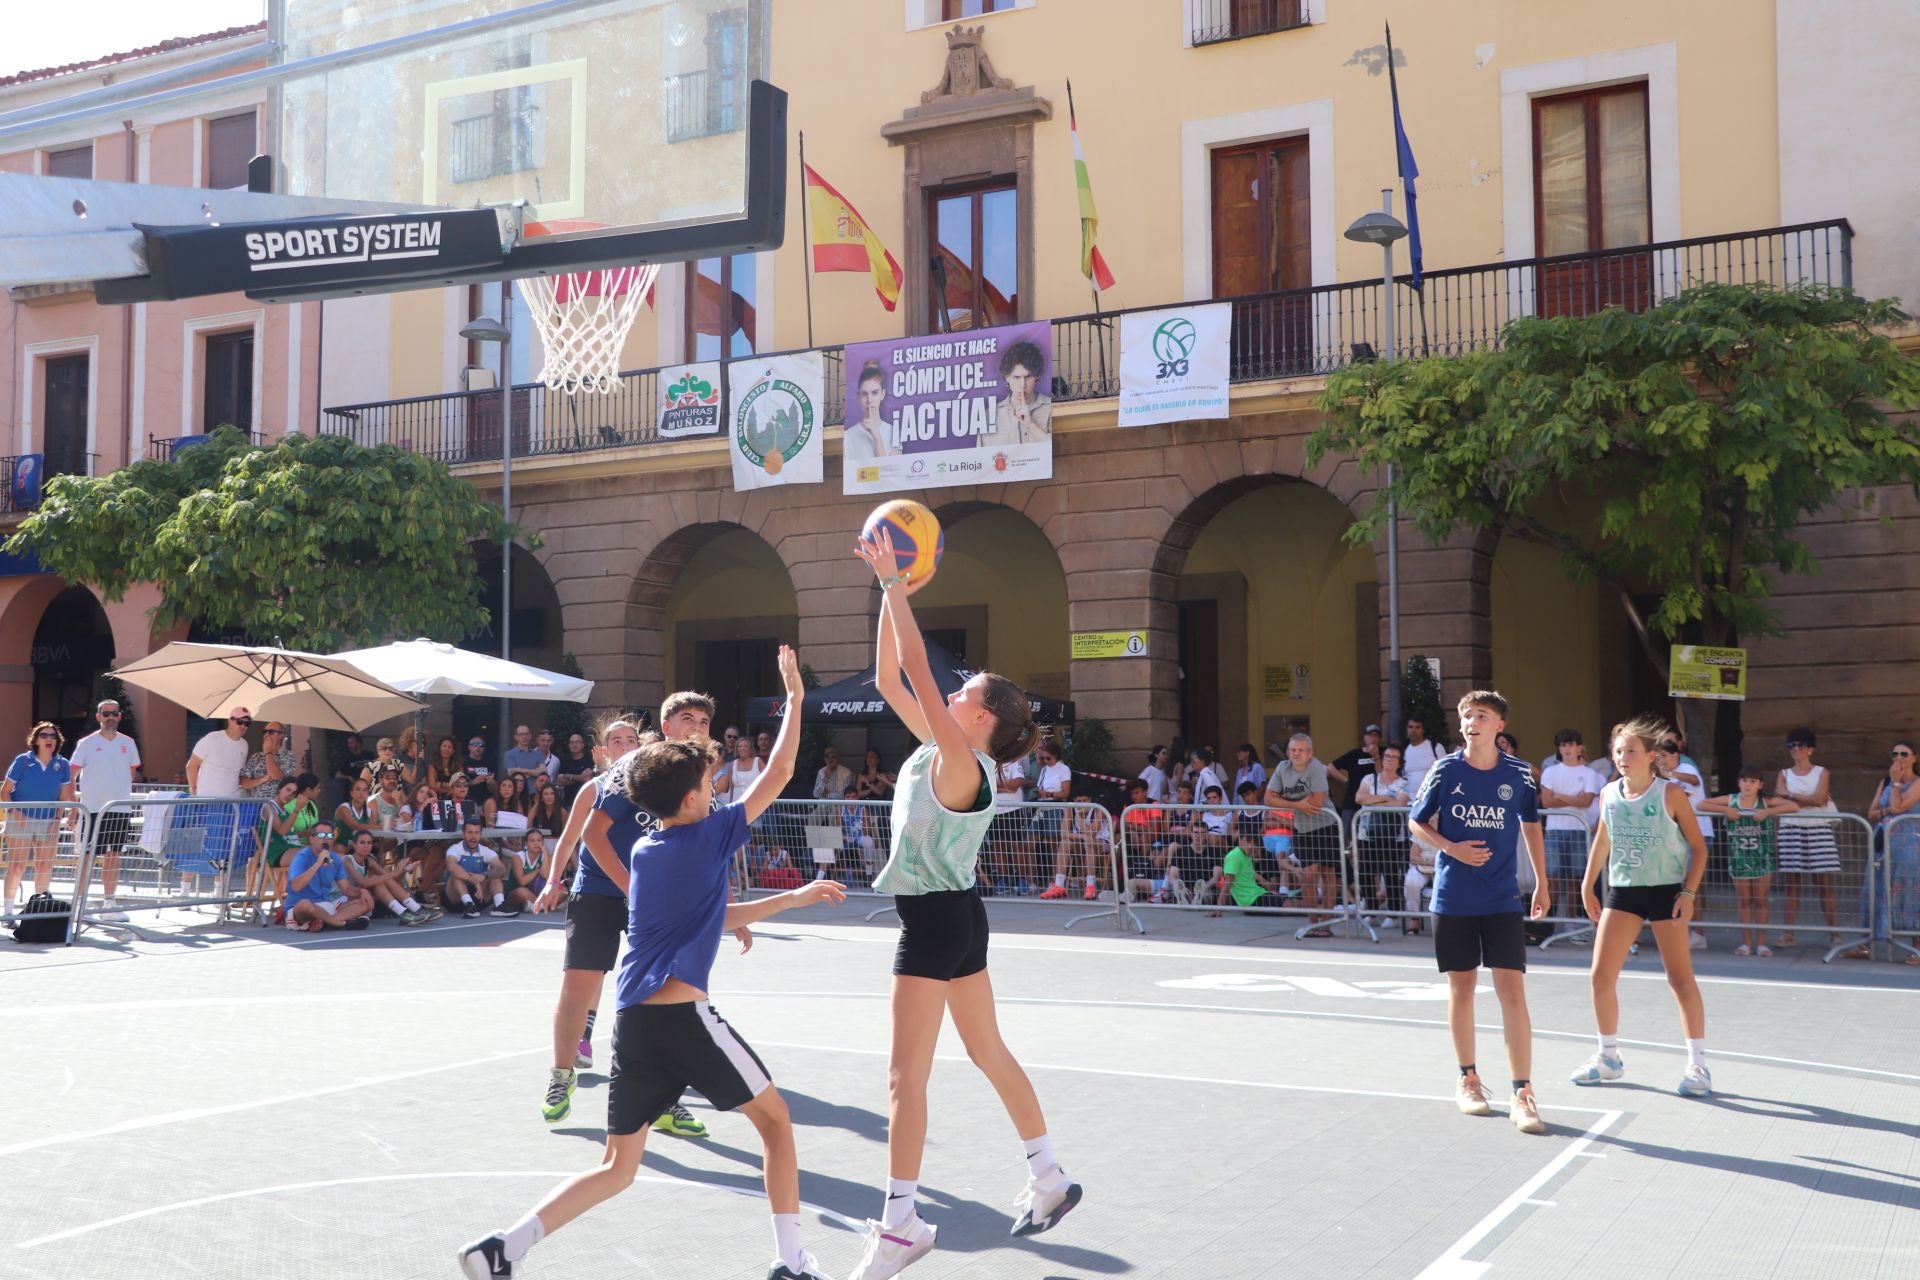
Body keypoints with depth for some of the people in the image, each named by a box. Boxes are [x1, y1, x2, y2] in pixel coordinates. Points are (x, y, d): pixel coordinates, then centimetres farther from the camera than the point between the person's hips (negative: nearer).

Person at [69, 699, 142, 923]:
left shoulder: (128, 743, 8)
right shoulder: (87, 743, -3)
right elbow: (71, 775, -3)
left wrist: (121, 791, 10)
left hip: (120, 808, 3)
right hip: (92, 809, -3)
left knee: (113, 856, 8)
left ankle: (109, 902, 15)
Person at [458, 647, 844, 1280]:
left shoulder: (642, 852, 17)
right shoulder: (710, 836, -3)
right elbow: (779, 773, 2)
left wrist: (796, 898, 30)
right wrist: (795, 695, 13)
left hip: (632, 1020, 7)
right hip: (683, 1015, -7)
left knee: (617, 1167, 13)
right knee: (775, 1119, 12)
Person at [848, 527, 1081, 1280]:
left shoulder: (960, 763, -19)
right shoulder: (937, 749, 5)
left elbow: (917, 674, -26)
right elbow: (889, 679, 7)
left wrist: (897, 587, -22)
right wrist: (888, 590, 2)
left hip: (938, 916, -10)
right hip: (951, 914, 10)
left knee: (907, 1073, -5)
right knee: (988, 1052, 18)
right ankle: (1049, 1180, 28)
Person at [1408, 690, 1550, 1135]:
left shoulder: (1519, 774, 0)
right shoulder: (1444, 771, -3)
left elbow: (1531, 826, 14)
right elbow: (1416, 823, 6)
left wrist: (1542, 883, 16)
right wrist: (1452, 848, -12)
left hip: (1503, 901, 0)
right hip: (1453, 900, 0)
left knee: (1512, 990, -8)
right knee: (1461, 988, 9)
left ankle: (1522, 1094, -4)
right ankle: (1468, 1080, 24)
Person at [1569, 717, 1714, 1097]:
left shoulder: (1671, 793, -11)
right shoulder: (1609, 794, 1)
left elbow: (1698, 846, -6)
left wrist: (1689, 892, -15)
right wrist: (1587, 886, 14)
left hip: (1666, 890, -4)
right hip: (1622, 890, 4)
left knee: (1681, 979, -2)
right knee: (1601, 975, 1)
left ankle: (1698, 1065, 8)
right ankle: (1608, 1057, 18)